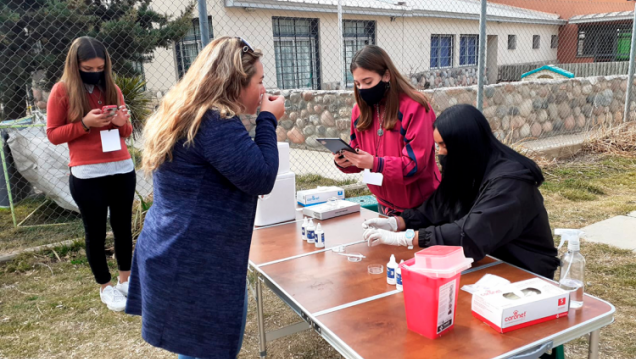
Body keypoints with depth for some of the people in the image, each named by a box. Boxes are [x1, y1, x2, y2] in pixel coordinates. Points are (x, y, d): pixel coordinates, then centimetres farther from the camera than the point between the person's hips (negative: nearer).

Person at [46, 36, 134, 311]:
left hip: (122, 170, 4)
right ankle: (105, 286, 24)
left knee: (123, 227, 12)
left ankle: (125, 279, 30)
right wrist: (84, 124, -16)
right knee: (96, 232, 7)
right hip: (87, 176, -3)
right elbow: (53, 134, -2)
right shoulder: (62, 91, -2)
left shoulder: (112, 89, 9)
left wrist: (121, 122, -8)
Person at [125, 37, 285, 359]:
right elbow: (262, 179, -18)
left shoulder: (189, 115, 11)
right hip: (198, 265, -10)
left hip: (176, 255, 10)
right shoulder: (216, 123, -22)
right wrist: (268, 121, -9)